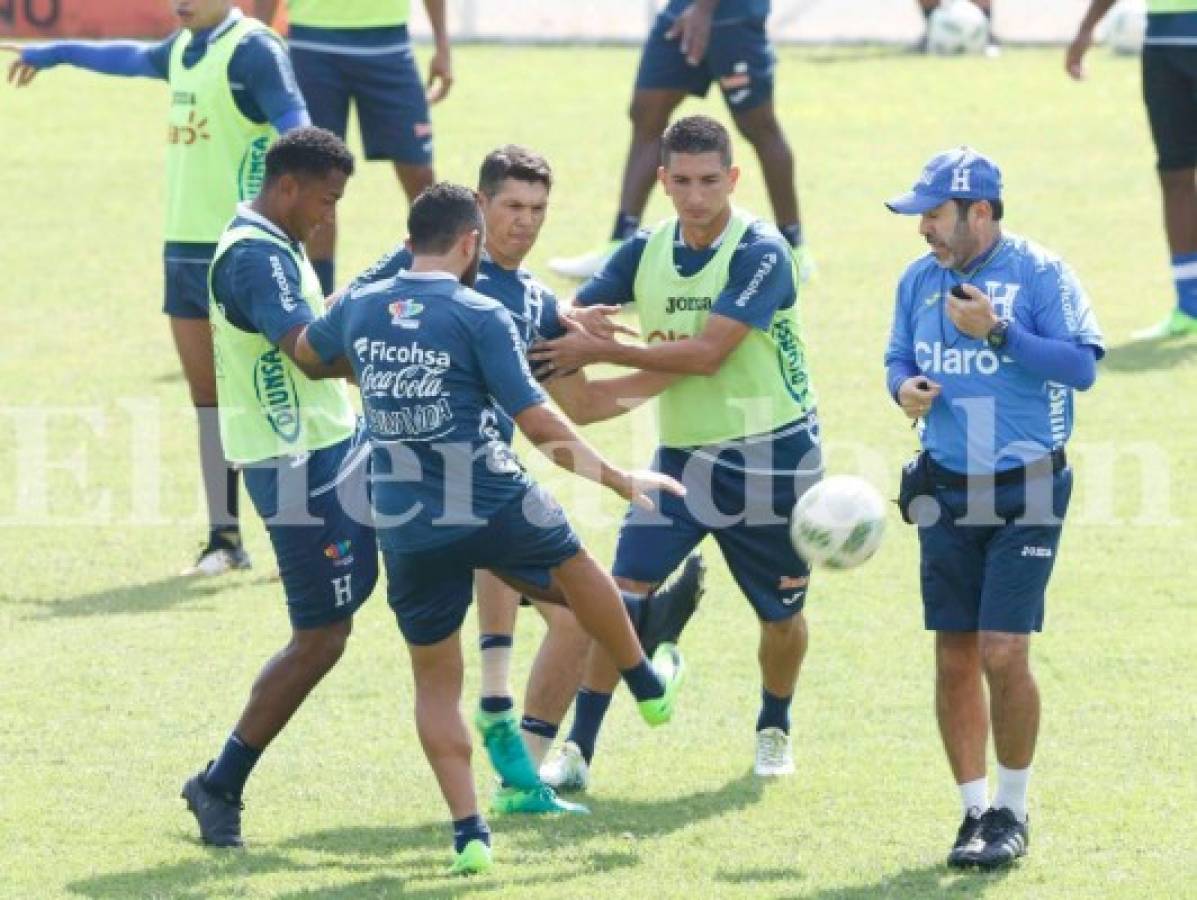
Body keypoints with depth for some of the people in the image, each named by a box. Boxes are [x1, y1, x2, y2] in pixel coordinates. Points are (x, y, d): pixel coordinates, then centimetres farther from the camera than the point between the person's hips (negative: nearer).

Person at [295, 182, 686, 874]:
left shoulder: (360, 308, 3)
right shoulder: (481, 316, -11)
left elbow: (305, 351, 25)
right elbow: (538, 422, -14)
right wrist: (620, 480, -4)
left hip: (405, 527, 3)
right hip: (494, 505, -3)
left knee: (435, 679, 12)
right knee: (573, 564, 29)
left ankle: (468, 832, 4)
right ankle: (650, 687, 49)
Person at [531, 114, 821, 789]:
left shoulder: (761, 253, -18)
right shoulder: (647, 251, 0)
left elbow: (706, 353, -25)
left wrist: (603, 350, -24)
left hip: (773, 454, -3)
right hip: (683, 454, 3)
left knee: (782, 612, 11)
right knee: (623, 594, -12)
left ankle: (775, 730, 38)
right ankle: (578, 750, -10)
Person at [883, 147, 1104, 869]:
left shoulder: (1041, 274, -8)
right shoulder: (920, 281, 8)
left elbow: (1082, 365, -15)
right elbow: (900, 358, 18)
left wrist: (997, 332, -23)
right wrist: (905, 387, -6)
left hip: (1025, 494, -5)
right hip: (947, 496, 5)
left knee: (1003, 654, -12)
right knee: (955, 660, 3)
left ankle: (1013, 810, 4)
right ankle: (976, 811, 14)